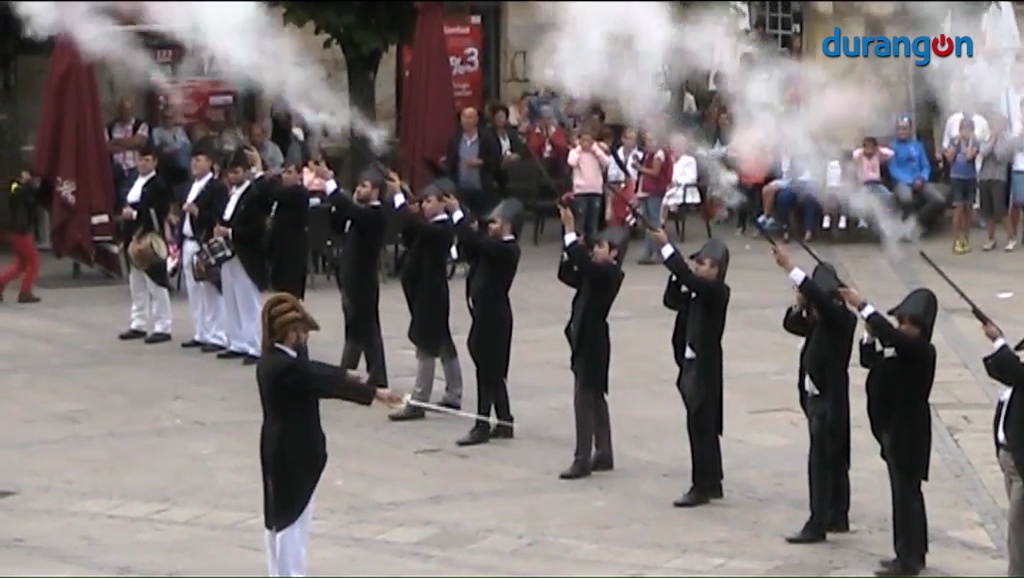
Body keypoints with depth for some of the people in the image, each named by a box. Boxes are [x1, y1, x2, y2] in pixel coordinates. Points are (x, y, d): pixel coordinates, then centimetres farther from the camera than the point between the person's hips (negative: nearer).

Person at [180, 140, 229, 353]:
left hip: (206, 245, -9)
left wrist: (197, 212, -27)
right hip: (189, 243, 9)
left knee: (211, 292, -6)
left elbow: (220, 218, -17)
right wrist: (179, 242, 14)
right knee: (194, 293, 12)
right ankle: (200, 334, 20)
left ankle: (217, 337, -2)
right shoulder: (191, 186, 16)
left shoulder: (217, 187, -10)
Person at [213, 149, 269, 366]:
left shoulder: (255, 195, -12)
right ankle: (237, 344, 19)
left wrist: (229, 232, -21)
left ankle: (254, 348, -1)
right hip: (228, 254, 9)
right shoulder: (231, 194, 13)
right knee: (231, 304, 12)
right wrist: (219, 230, -2)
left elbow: (255, 228, -19)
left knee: (249, 304, -4)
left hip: (246, 257, -8)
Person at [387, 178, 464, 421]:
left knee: (426, 347, -6)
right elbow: (409, 238, 12)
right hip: (426, 291, 10)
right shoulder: (433, 226, 10)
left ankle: (418, 403, -2)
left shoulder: (443, 228, -19)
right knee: (442, 344, 16)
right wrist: (414, 214, -3)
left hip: (431, 294, -10)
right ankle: (453, 396, 26)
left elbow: (415, 226, -34)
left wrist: (398, 194, -33)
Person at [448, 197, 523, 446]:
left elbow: (476, 244, -28)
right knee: (493, 371, 14)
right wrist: (467, 230, 2)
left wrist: (457, 213, -23)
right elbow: (472, 251, 17)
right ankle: (504, 423, 21)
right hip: (489, 314, 10)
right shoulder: (500, 247, 11)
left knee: (487, 370, -4)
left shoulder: (506, 249, -18)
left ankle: (482, 426, 0)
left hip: (492, 317, -10)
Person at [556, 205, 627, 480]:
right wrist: (573, 246, 1)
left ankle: (582, 460, -6)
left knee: (584, 399, -8)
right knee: (595, 398, 14)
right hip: (587, 341, 10)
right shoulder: (598, 272, 13)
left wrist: (570, 230, -30)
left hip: (593, 343, -10)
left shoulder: (610, 273, -15)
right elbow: (567, 275, 14)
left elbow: (585, 265, -31)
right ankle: (603, 454, 22)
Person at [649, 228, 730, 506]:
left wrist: (665, 246, -27)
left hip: (705, 369, -9)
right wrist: (676, 275, -3)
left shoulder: (717, 291, -14)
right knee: (704, 427, 14)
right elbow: (672, 300, 9)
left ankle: (701, 486, 1)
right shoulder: (697, 293, 10)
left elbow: (689, 278, -27)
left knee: (700, 426, -5)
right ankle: (712, 483, 23)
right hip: (691, 364, 9)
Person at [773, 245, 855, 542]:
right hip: (817, 397, 9)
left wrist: (790, 268, -33)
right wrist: (799, 305, -4)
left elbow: (819, 297, -30)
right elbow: (792, 324, 18)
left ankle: (817, 525, -9)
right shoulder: (818, 321, 9)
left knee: (820, 462, -10)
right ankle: (838, 517, 25)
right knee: (834, 460, 16)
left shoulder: (841, 318, -15)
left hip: (829, 401, -9)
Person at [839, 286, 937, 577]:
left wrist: (863, 306, -32)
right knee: (908, 491, 16)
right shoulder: (904, 348, 9)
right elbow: (871, 361, 14)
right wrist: (872, 338, -4)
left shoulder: (921, 350, -18)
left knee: (905, 492, -5)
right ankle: (914, 553, 25)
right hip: (898, 430, 10)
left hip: (908, 433, -10)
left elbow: (892, 336, -34)